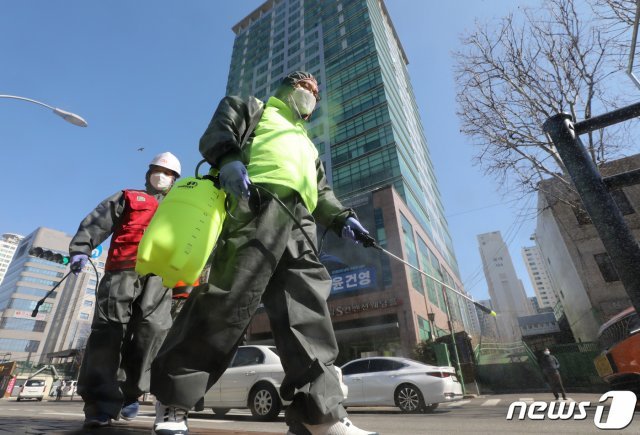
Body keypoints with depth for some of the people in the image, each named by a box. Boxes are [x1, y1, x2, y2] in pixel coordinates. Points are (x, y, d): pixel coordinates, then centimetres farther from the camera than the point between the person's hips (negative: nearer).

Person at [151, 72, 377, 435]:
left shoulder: (307, 145, 42)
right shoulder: (255, 109, 27)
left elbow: (322, 193, 30)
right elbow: (218, 134, 8)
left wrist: (342, 218, 11)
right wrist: (229, 161, -15)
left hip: (301, 225, 7)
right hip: (259, 205, -6)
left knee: (307, 310, -7)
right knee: (230, 299, -15)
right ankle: (174, 397, 0)